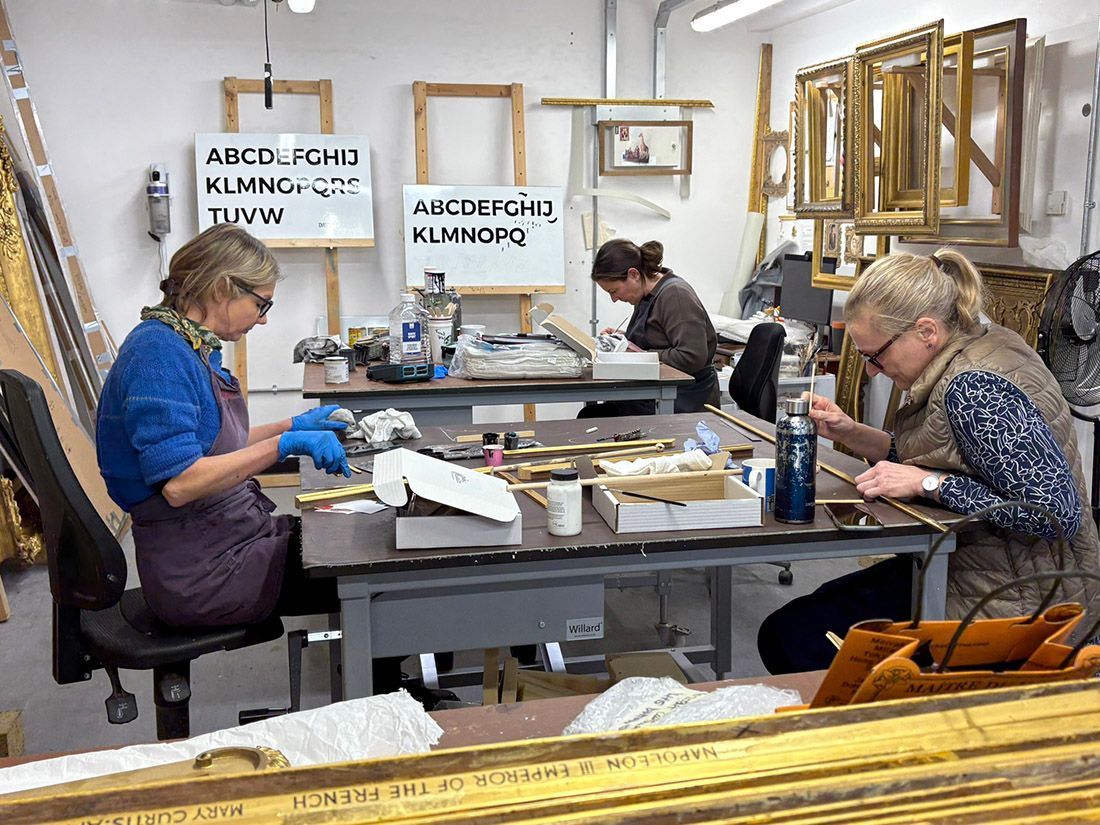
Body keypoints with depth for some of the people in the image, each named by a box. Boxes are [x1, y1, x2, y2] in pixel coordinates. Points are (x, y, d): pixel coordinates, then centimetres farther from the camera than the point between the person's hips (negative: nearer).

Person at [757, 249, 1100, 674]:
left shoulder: (975, 389, -26)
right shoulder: (979, 343, 4)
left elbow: (1058, 512, -30)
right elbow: (927, 456, 16)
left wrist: (928, 483, -25)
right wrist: (850, 433, 2)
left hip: (1011, 602, -10)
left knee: (790, 639, -11)